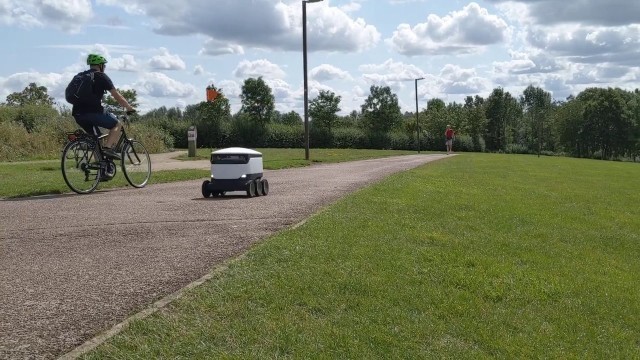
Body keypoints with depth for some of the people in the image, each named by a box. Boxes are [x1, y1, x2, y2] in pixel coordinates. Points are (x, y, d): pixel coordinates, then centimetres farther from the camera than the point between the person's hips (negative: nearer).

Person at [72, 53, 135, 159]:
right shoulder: (101, 76, 2)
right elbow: (116, 96, 1)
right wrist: (129, 108, 11)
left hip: (78, 115, 7)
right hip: (92, 112, -7)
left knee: (95, 136, 24)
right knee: (117, 124, 9)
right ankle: (107, 148, -11)